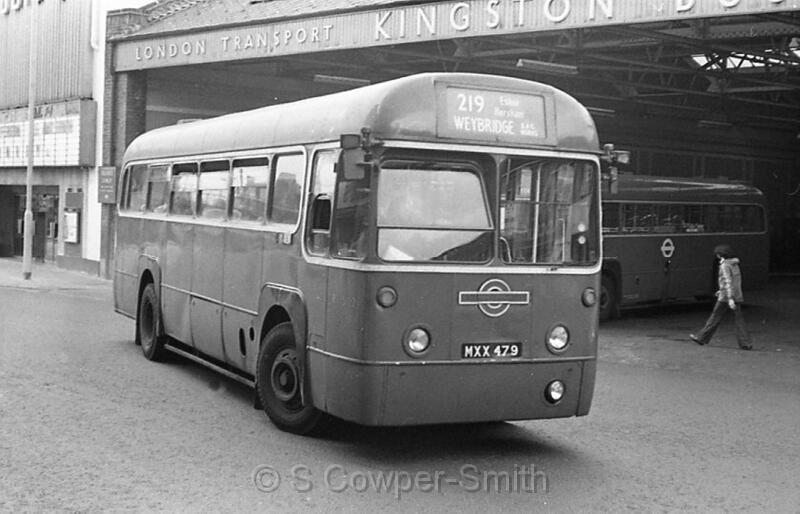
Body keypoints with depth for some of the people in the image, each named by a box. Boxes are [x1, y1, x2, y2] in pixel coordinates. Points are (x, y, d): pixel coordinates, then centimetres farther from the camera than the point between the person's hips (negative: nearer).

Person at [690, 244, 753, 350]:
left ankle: (702, 338, 12)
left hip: (726, 297, -8)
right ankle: (746, 343, -4)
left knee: (715, 317, 2)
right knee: (739, 319, 4)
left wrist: (730, 298, -27)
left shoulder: (725, 266, -13)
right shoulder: (735, 264, 14)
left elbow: (728, 282, -22)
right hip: (737, 296, 8)